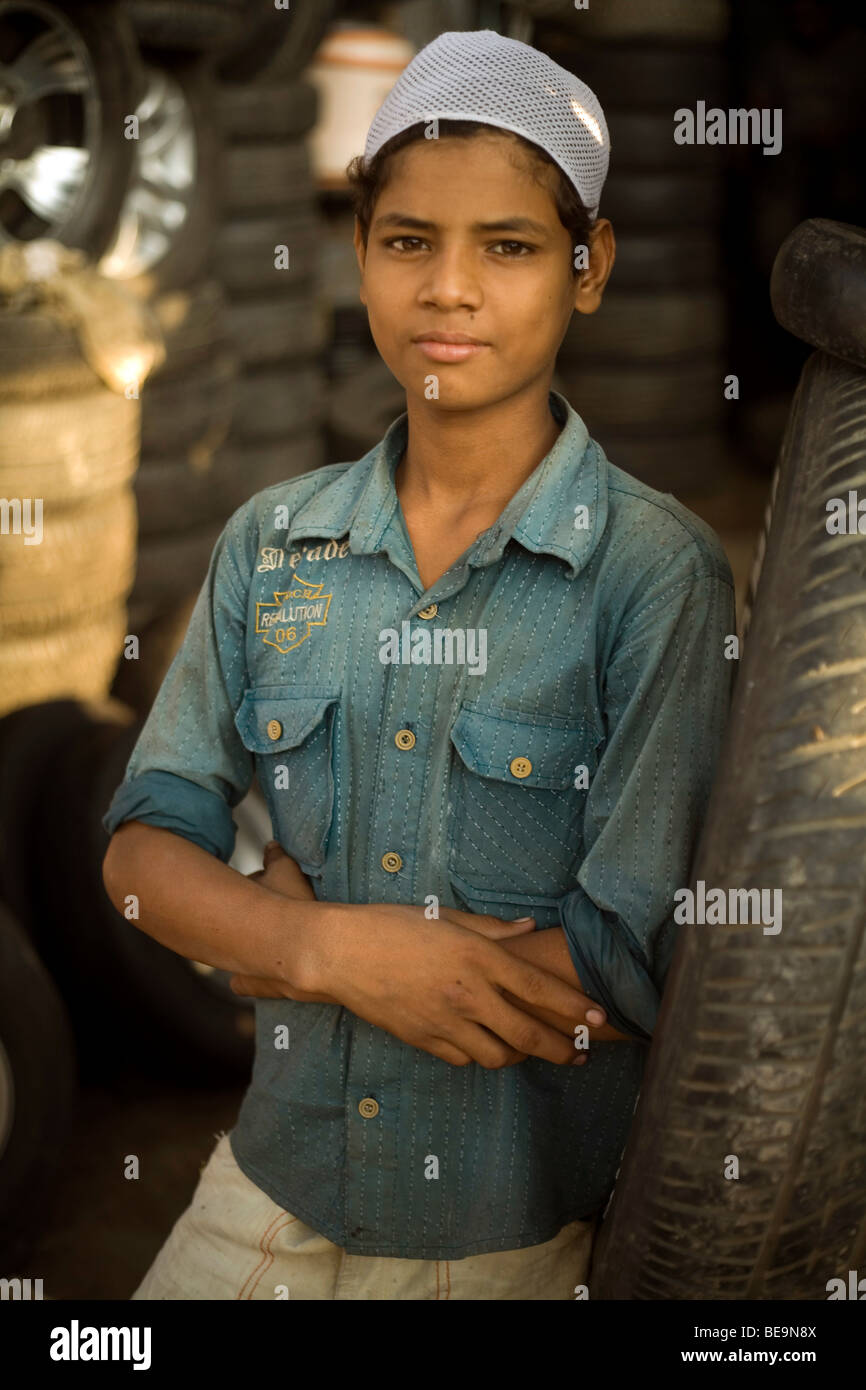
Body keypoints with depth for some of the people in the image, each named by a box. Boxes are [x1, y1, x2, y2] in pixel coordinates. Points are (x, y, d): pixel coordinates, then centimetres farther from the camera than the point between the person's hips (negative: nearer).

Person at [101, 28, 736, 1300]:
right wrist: (336, 946, -20)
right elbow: (144, 848, -1)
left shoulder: (657, 573, -14)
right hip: (274, 1190, 4)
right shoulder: (272, 544, 0)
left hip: (514, 1236, -3)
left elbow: (627, 969, -18)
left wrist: (276, 916, -12)